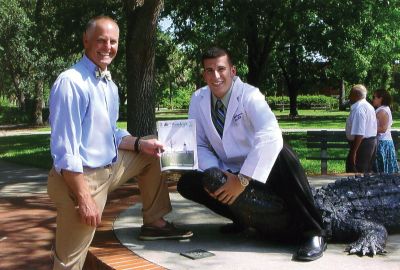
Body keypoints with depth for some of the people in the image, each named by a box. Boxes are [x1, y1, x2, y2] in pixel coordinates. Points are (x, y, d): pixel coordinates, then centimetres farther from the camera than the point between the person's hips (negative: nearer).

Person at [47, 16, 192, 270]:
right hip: (81, 178, -8)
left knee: (151, 156, 19)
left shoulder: (110, 85, 8)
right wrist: (85, 199, -24)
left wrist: (141, 144, 0)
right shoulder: (71, 82, -20)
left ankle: (154, 223, 24)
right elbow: (64, 151, -23)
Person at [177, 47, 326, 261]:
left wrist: (243, 180, -39)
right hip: (229, 175, 5)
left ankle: (312, 232, -25)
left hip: (260, 173, -5)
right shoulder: (198, 100, -4)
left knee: (282, 153, -36)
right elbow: (199, 145, -2)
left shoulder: (249, 95, -20)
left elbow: (271, 138, -36)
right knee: (187, 183, -14)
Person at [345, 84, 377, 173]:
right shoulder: (369, 106, 14)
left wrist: (354, 152, -25)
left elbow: (359, 134, -26)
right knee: (367, 172, 17)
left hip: (362, 143, -11)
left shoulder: (358, 108, -19)